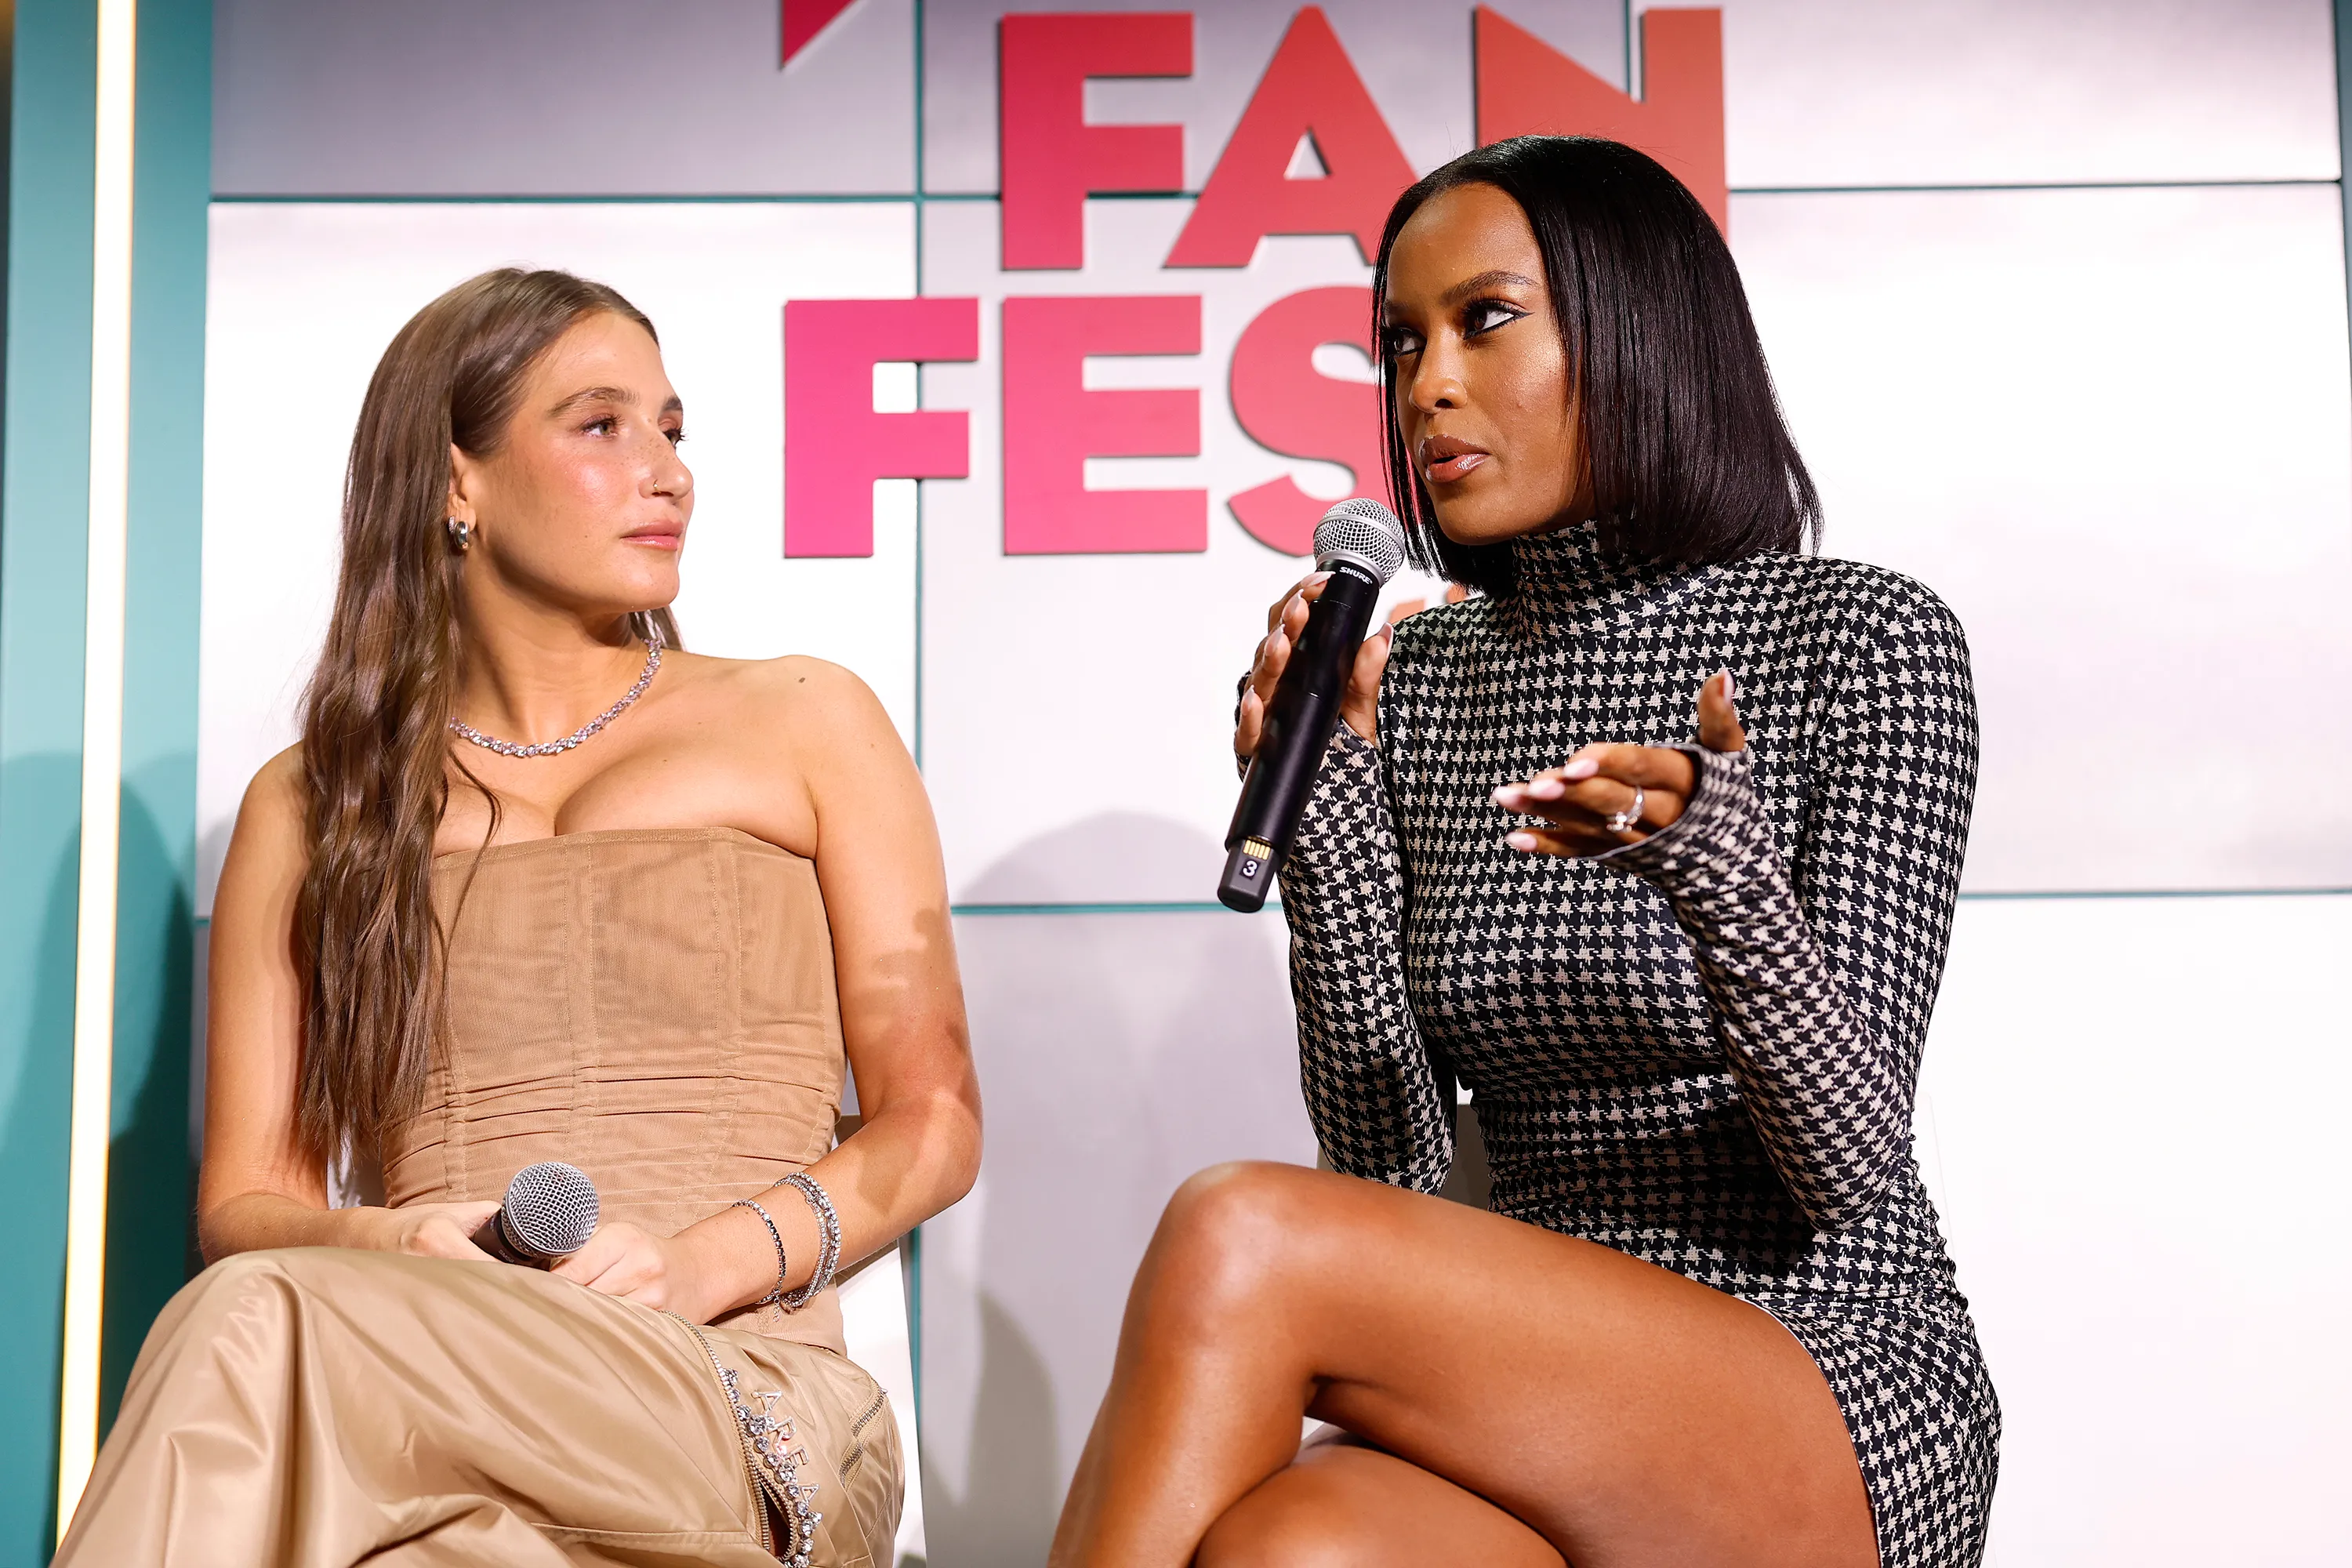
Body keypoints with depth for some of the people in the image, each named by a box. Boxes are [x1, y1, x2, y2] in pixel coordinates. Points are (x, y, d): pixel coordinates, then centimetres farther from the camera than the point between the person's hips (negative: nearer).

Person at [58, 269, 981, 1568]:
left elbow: (932, 1123, 10)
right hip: (430, 1392, 2)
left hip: (741, 1403, -1)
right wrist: (386, 1245, -10)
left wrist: (704, 1264, -9)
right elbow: (243, 1203, 15)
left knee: (264, 1326, -32)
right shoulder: (310, 807, 19)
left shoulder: (803, 722, 14)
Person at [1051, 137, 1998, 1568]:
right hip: (1548, 1395, 3)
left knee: (1240, 1238, -27)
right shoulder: (1416, 678, 7)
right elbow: (1393, 1166, 1)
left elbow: (1854, 1170, -11)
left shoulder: (1867, 640, -5)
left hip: (1843, 1411, -3)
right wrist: (1323, 807, -10)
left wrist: (1720, 866, -29)